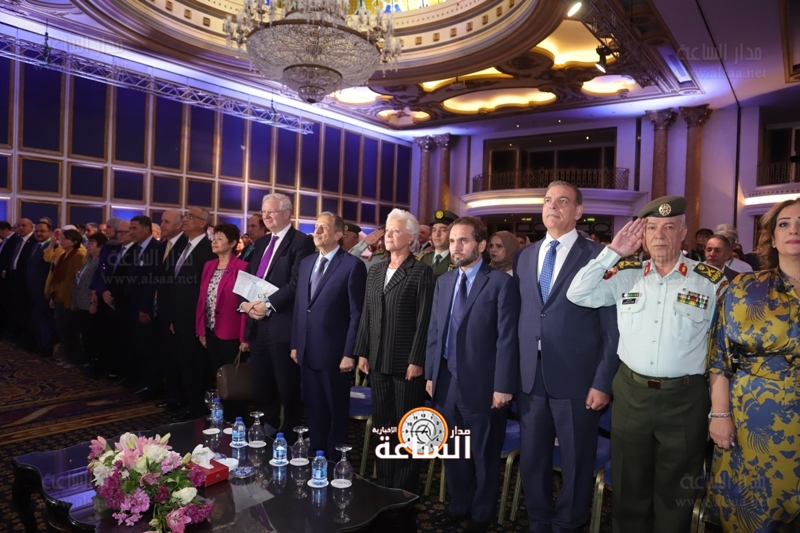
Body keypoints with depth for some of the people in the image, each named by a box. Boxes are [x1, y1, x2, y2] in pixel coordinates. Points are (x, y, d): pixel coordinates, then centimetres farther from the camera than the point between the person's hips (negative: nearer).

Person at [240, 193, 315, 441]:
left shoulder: (301, 242, -8)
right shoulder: (261, 243, 18)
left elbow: (297, 283, -17)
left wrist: (268, 305, -20)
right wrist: (246, 303, -3)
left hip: (283, 326, -8)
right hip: (257, 325, 8)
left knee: (287, 390, 3)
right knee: (261, 389, 16)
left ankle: (290, 440, 18)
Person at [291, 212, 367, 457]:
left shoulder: (352, 265, -10)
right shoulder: (306, 263, 11)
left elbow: (357, 314, -12)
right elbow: (298, 306, 14)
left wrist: (350, 353, -14)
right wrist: (295, 344, 11)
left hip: (334, 353, -6)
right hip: (307, 352, 6)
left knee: (336, 411, 11)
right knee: (313, 410, 16)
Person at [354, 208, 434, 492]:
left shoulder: (421, 272, -7)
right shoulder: (375, 270, 11)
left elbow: (424, 319, -11)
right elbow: (367, 313, 12)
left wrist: (416, 360, -14)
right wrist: (362, 351, 9)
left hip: (406, 361, -6)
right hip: (377, 360, 6)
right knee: (381, 423, 14)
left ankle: (405, 488, 20)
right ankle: (383, 483, 28)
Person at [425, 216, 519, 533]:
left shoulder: (501, 283, -10)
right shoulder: (443, 282, 9)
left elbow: (507, 338, -13)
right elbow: (434, 331, 11)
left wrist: (503, 386, -15)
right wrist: (430, 374, 8)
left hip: (482, 385, -5)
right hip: (447, 382, 5)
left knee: (483, 455, 13)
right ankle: (459, 506, 40)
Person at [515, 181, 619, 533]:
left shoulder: (598, 256, -5)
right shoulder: (523, 257, 9)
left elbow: (612, 327, -6)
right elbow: (520, 317, 9)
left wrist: (603, 382, -10)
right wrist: (514, 372, 5)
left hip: (576, 380, -4)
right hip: (530, 378, 4)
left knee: (576, 463, 12)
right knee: (531, 460, 16)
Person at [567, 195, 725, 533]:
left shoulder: (711, 281, -3)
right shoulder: (626, 275, 1)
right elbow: (578, 295, -9)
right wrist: (613, 251, -11)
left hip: (685, 399, -1)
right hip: (630, 394, 2)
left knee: (675, 493, 15)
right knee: (629, 486, 18)